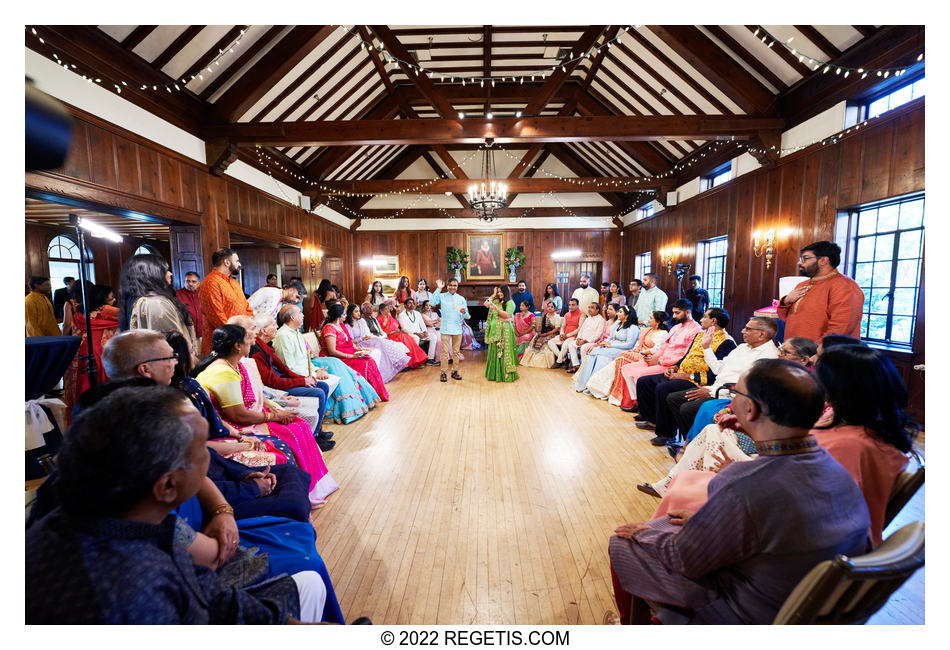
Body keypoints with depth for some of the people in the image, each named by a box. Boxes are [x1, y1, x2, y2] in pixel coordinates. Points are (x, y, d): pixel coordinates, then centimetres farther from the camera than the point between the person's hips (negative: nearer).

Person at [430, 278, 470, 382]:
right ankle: (443, 372, 5)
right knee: (445, 351, -3)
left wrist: (464, 313, -18)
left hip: (457, 329, 2)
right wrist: (438, 289, -15)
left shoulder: (461, 299, 9)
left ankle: (455, 371, 19)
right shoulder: (442, 296, 3)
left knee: (456, 351, 8)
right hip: (445, 329, -2)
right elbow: (432, 303, -17)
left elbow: (467, 316, 7)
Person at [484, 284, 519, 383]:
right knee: (494, 351, 8)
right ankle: (496, 374, 17)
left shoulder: (510, 303, -5)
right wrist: (493, 295, 12)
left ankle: (507, 374, 0)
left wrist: (497, 309, -21)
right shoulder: (497, 301, 15)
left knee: (504, 352, -6)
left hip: (505, 331, -7)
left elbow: (507, 315, -16)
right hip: (495, 330, 7)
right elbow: (486, 304, 19)